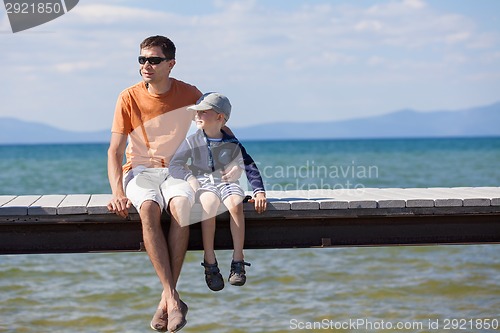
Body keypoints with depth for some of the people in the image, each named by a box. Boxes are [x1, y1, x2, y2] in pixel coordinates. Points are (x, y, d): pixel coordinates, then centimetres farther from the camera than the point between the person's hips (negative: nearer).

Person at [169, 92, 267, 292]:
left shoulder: (232, 144, 6)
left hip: (226, 182, 1)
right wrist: (189, 178, -16)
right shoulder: (192, 141, 7)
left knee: (235, 204, -34)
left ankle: (238, 262, -29)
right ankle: (210, 263, -31)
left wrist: (259, 191, -7)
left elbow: (250, 167, 5)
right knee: (209, 204, -36)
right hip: (203, 182, 0)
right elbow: (175, 165, 3)